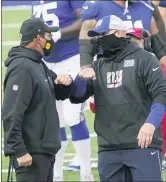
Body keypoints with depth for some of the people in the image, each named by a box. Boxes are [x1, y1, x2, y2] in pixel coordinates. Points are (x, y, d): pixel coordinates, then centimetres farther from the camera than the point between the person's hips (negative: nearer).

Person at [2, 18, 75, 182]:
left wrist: (66, 82, 2)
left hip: (45, 152, 10)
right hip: (31, 155, -10)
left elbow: (60, 93, 26)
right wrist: (19, 150, -27)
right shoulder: (22, 68, -16)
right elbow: (11, 115, -23)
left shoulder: (39, 65, 15)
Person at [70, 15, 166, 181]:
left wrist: (151, 124, -25)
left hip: (143, 144, -5)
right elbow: (77, 97, 11)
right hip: (108, 149, 6)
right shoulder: (97, 67, 16)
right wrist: (80, 78, -11)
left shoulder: (143, 59, 0)